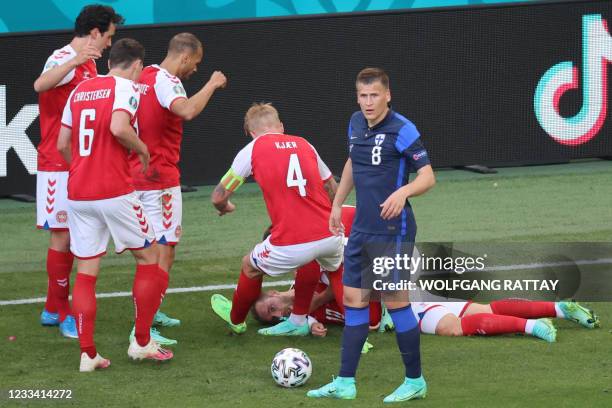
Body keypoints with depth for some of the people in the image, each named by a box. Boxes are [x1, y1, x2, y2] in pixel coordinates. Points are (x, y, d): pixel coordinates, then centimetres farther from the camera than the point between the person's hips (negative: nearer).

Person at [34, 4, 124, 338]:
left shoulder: (87, 64, 15)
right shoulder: (64, 59, -15)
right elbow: (40, 85, -39)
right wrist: (75, 61, -53)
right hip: (59, 166, -10)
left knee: (67, 236, 13)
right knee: (62, 236, -6)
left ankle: (53, 310, 20)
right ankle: (61, 313, -1)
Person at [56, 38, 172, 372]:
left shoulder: (79, 90, 13)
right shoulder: (126, 87, -5)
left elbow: (62, 144, 12)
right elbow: (119, 128, -23)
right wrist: (142, 149, -6)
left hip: (78, 194, 6)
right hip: (115, 193, -6)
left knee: (86, 272, 7)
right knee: (148, 257, 11)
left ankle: (87, 354, 3)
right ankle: (142, 342, 12)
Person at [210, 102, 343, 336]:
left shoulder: (251, 150, 5)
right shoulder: (304, 144, 16)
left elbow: (218, 198, 11)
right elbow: (332, 189, 26)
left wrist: (225, 208, 35)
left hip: (292, 244, -4)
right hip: (330, 235, 4)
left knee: (250, 267, 26)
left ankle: (236, 320, 48)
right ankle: (298, 321, 40)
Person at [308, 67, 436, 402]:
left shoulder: (402, 130, -16)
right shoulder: (356, 124, 7)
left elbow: (427, 176, -18)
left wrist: (403, 192, -37)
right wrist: (337, 204, 25)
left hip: (392, 232, -8)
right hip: (361, 230, 8)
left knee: (395, 302, -3)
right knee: (353, 300, 8)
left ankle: (415, 381, 10)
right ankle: (345, 383, 13)